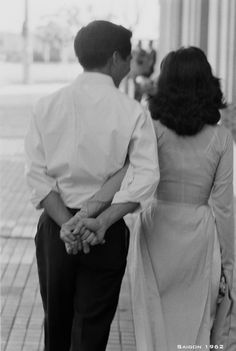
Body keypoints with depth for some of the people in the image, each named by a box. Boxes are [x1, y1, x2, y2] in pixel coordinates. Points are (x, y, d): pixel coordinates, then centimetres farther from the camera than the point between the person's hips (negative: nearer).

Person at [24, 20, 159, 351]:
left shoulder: (47, 105, -2)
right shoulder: (133, 112, -10)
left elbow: (37, 174, -8)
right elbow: (145, 177, -20)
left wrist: (65, 223, -13)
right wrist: (103, 221, -22)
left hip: (56, 227, 3)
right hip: (106, 235, -3)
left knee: (55, 322, 21)